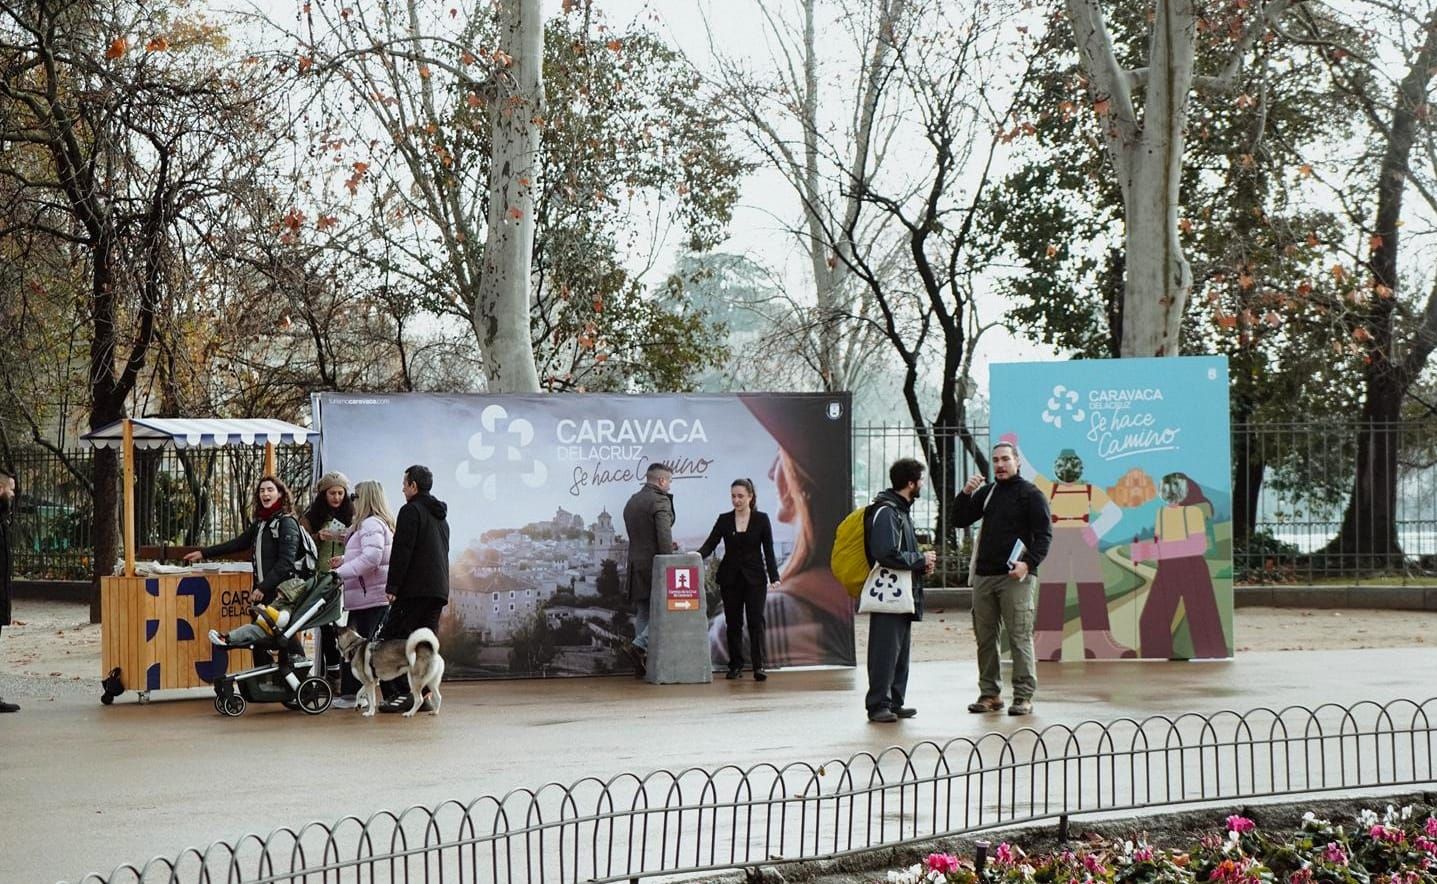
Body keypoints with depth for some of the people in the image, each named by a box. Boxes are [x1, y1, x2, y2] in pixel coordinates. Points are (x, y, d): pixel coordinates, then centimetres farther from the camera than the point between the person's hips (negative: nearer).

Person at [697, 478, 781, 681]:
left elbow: (768, 550, -1)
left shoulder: (761, 519, -1)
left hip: (754, 578, -2)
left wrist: (774, 577, -8)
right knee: (733, 623, 6)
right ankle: (735, 665, 13)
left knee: (756, 620, -9)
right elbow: (710, 544, -2)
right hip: (730, 578, 2)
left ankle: (758, 666, -13)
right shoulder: (724, 520, 4)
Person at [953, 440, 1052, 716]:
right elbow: (959, 520, 16)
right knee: (984, 637, 7)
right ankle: (989, 693, 13)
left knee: (1020, 636, -8)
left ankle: (1024, 696, -6)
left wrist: (1029, 563, -18)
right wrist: (966, 493, 0)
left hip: (1015, 577, -6)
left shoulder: (1030, 494, 1)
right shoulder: (986, 492, 18)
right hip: (984, 575, 6)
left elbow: (1044, 534, -5)